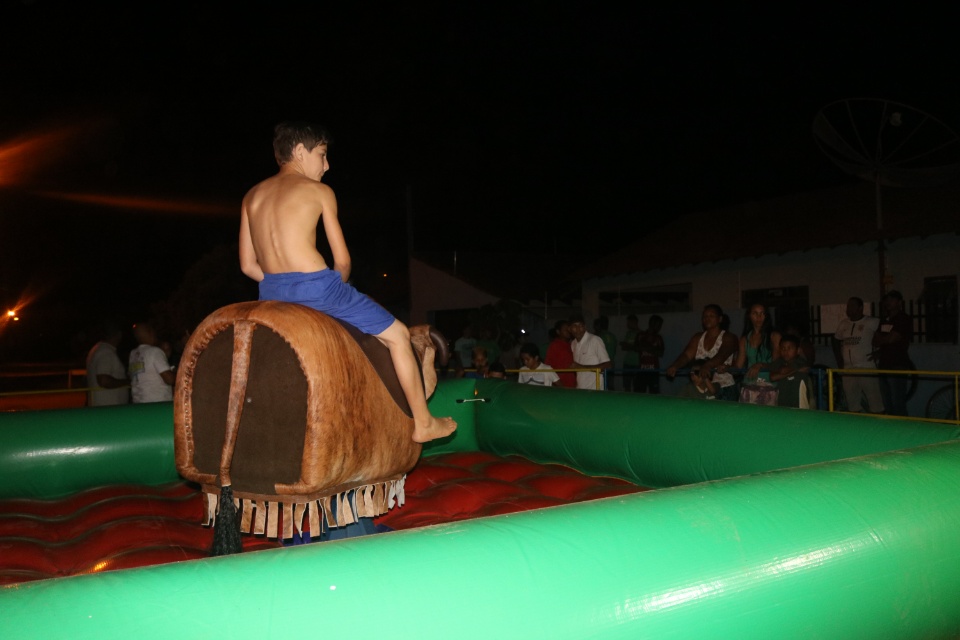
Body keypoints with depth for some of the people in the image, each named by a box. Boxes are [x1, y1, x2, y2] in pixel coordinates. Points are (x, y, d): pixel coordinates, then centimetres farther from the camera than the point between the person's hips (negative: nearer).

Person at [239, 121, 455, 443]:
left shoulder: (251, 196, 15)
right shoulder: (319, 191, 1)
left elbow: (248, 265, 12)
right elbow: (342, 261, 0)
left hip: (269, 292, 6)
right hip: (316, 286, -6)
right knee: (398, 334, 9)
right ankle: (423, 423, 16)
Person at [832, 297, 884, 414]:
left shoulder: (871, 322, -4)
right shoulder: (843, 323, 13)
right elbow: (836, 342, 23)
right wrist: (839, 361, 14)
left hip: (867, 369, -5)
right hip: (848, 369, 6)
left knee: (875, 404, -4)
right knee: (852, 405, 10)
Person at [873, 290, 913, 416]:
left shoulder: (904, 319, -5)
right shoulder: (884, 320, 18)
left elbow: (891, 338, -15)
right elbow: (876, 342, 16)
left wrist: (880, 338, 3)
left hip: (898, 367, -8)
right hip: (884, 366, 8)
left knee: (898, 405, -9)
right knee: (887, 405, 9)